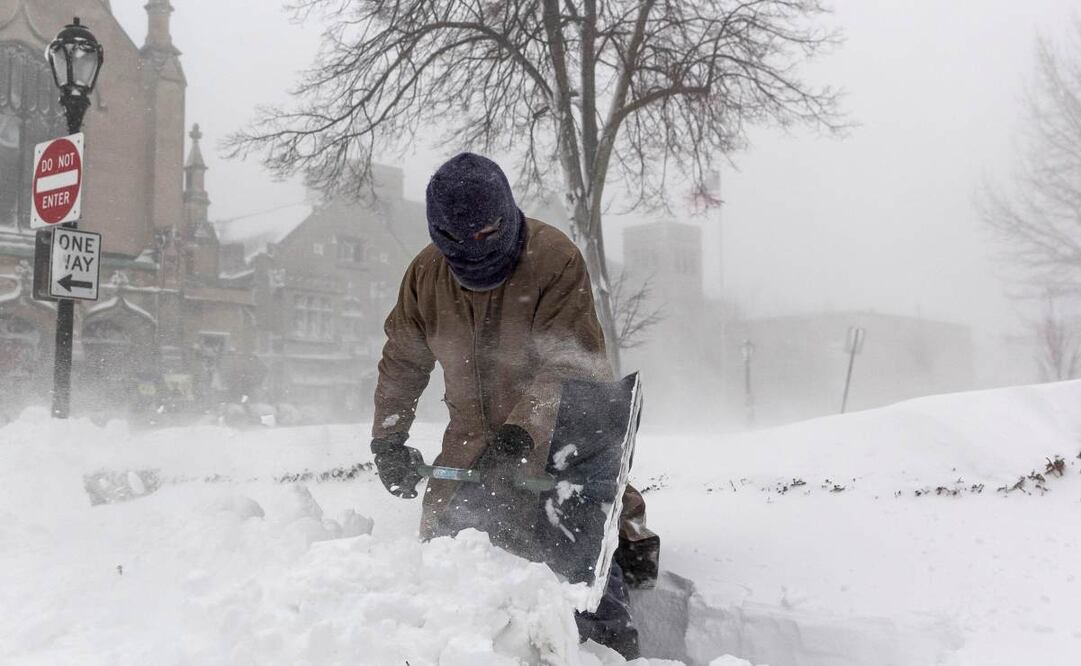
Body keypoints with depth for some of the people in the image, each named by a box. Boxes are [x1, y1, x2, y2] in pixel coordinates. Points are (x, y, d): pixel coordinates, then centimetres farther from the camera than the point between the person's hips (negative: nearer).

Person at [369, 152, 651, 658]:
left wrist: (521, 432, -37)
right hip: (473, 442, 5)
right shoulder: (426, 273, -4)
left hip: (561, 433, -5)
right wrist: (388, 438, 3)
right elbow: (402, 361, 9)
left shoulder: (556, 259, -20)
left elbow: (567, 366, -26)